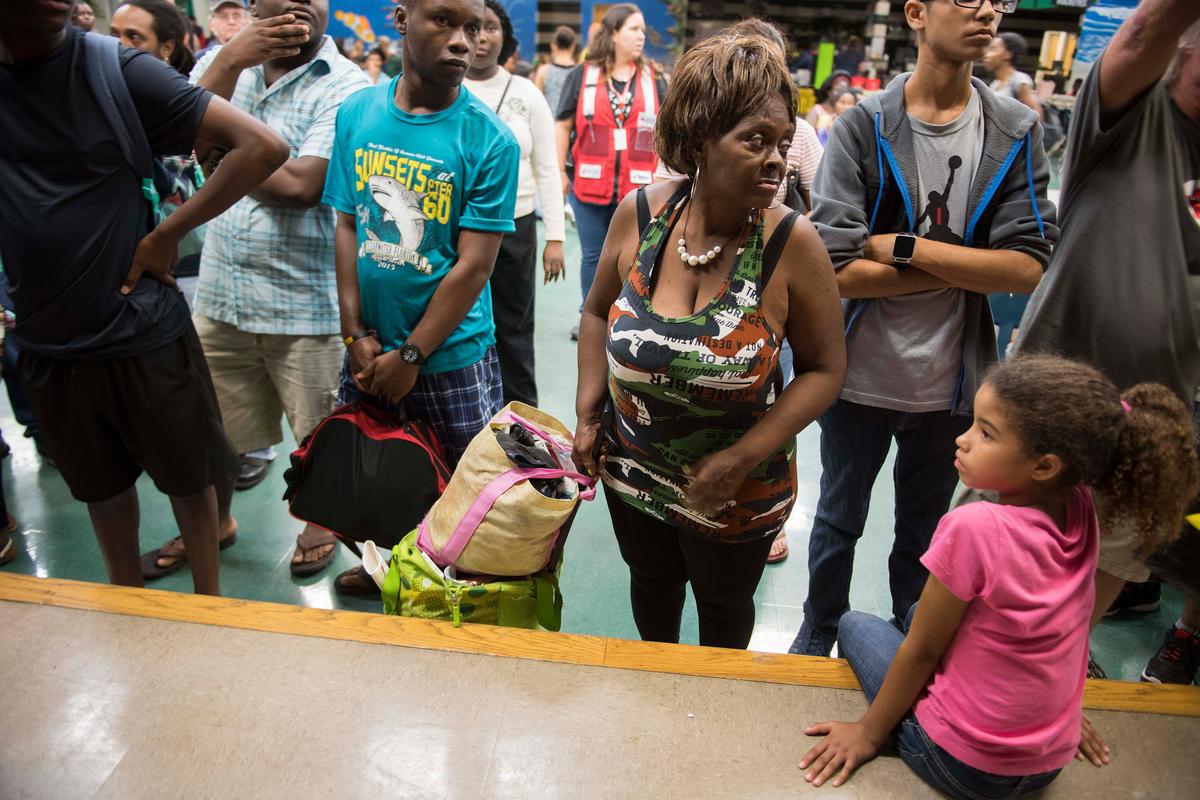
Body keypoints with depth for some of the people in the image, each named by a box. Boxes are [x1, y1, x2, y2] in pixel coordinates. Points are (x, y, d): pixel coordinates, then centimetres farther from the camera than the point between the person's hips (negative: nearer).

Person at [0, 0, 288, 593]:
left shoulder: (118, 70, -13)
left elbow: (264, 146, -17)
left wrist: (165, 238, -14)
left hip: (143, 335, -3)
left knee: (188, 477, 13)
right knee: (100, 485, 20)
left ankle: (209, 599, 34)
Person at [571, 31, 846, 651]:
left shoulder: (792, 243, -22)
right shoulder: (639, 213, -14)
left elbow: (824, 368, -14)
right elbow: (597, 313, 2)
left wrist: (741, 459, -21)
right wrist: (588, 415, -5)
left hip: (736, 492, -2)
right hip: (632, 469, 3)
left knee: (723, 605, 24)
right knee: (651, 581, 28)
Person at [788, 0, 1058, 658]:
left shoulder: (1016, 132, -3)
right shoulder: (863, 126, -12)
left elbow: (1028, 267, -13)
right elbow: (840, 270, -21)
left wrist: (903, 246, -20)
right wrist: (966, 268, -15)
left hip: (950, 382, 3)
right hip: (862, 376, -2)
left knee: (925, 530, 23)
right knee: (839, 520, 18)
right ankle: (818, 637, 44)